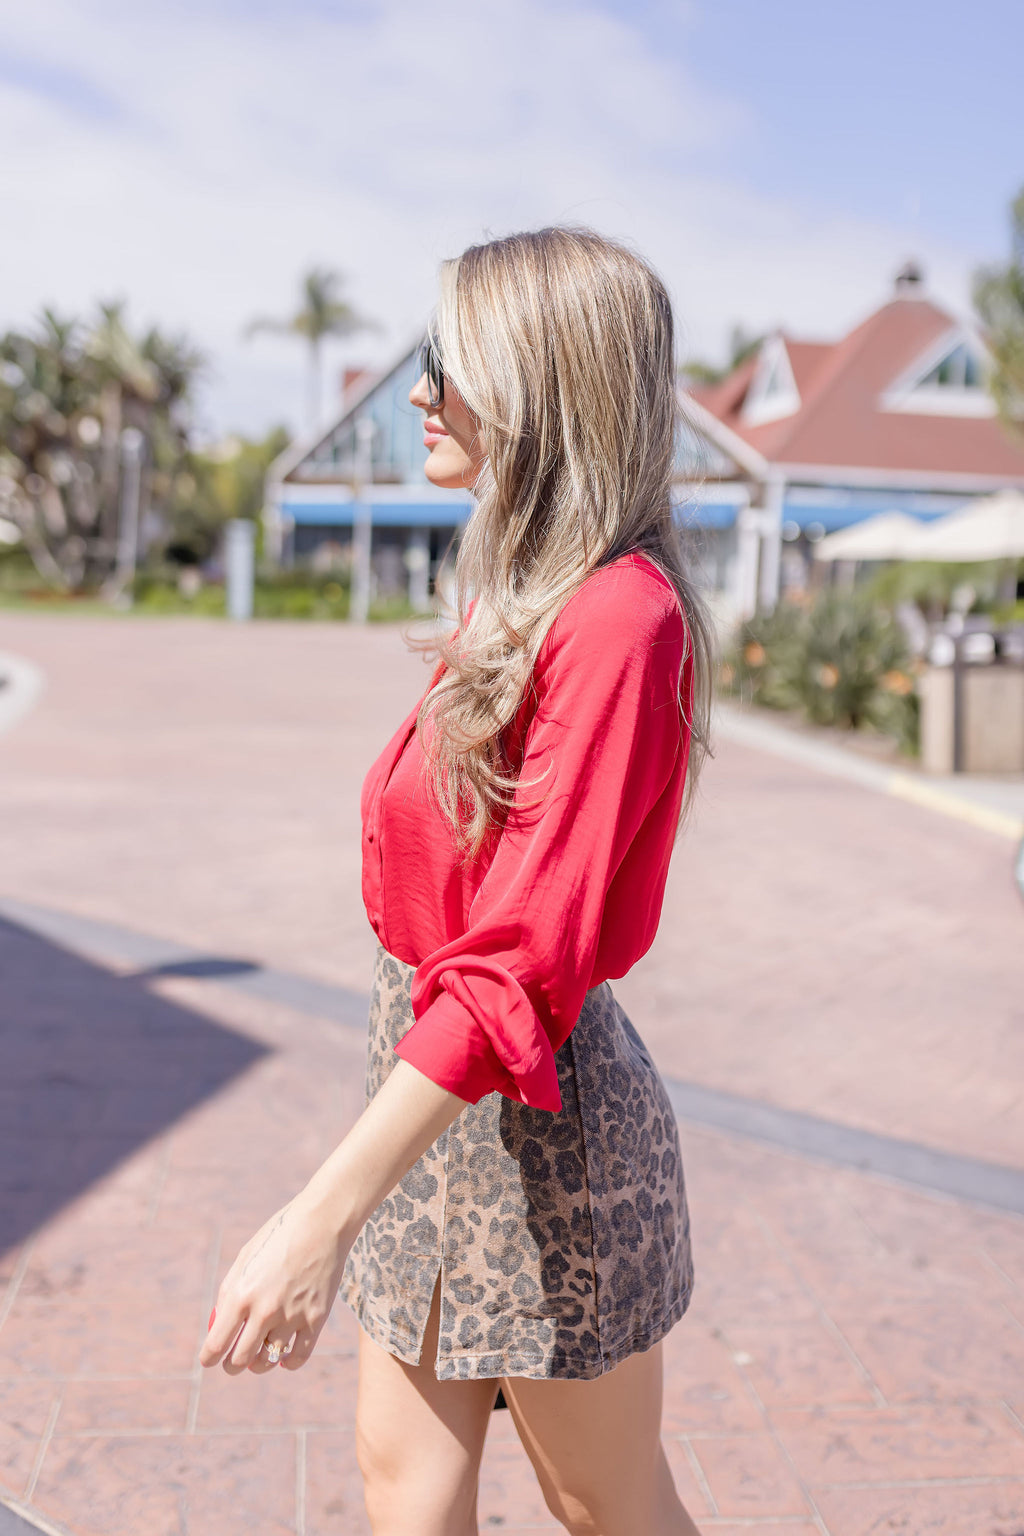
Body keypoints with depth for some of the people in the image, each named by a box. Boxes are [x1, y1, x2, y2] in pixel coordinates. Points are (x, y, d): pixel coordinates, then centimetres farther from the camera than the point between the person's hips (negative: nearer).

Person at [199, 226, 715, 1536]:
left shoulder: (619, 616, -21)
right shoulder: (515, 598, 7)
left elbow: (524, 959, -27)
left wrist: (329, 1210, -30)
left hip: (535, 1114, -8)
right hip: (436, 1087, 8)